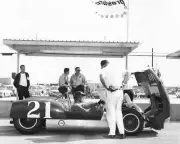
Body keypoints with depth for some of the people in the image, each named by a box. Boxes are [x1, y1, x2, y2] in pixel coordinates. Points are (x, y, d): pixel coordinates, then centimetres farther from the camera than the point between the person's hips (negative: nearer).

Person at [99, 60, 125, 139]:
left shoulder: (103, 70, -2)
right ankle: (122, 133, 13)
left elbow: (101, 78, -24)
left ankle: (112, 133, 8)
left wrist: (106, 87, -16)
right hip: (120, 91, 6)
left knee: (111, 112, 5)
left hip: (111, 92, -6)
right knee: (118, 112, 14)